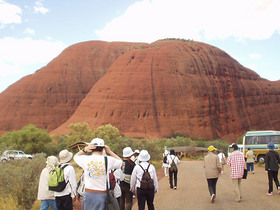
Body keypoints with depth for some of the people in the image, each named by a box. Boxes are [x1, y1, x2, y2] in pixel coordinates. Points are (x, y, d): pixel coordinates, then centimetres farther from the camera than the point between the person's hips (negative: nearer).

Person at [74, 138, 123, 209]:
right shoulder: (108, 160, -7)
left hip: (88, 194, 1)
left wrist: (84, 150, 4)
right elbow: (121, 162, 14)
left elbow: (76, 156, 20)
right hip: (103, 195, -1)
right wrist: (109, 151, 12)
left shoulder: (85, 159, -4)